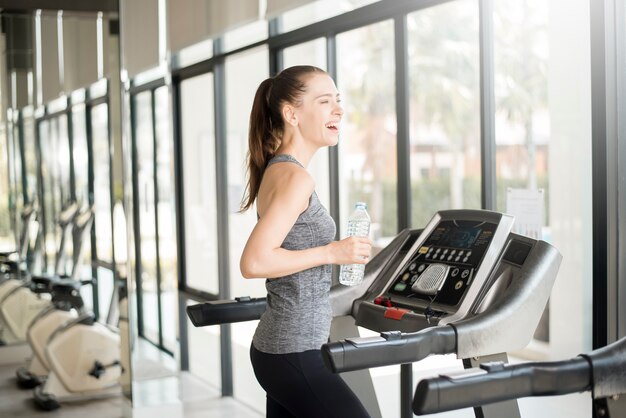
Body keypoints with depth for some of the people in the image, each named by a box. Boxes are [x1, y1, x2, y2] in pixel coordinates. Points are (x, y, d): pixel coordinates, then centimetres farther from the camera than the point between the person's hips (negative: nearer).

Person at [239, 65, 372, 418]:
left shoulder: (278, 170, 12)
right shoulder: (294, 177, -17)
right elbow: (253, 262, -26)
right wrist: (331, 252, -19)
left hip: (280, 346, 10)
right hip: (295, 353, -10)